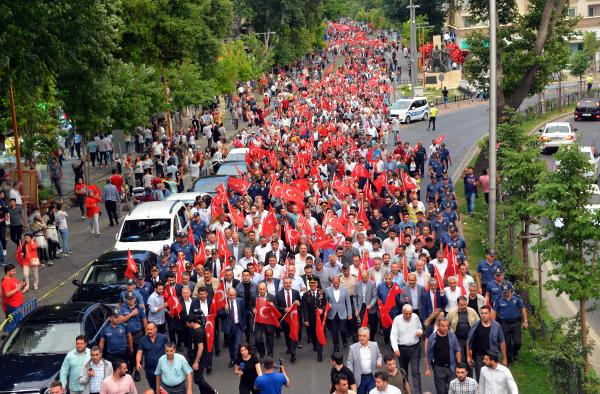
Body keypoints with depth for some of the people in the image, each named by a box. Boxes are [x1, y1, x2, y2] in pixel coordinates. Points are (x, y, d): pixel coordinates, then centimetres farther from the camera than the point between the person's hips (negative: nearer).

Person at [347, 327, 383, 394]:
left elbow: (379, 356, 14)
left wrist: (379, 362, -9)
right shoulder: (353, 347, -4)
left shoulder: (374, 345, 0)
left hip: (372, 377, 0)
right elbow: (350, 363, -1)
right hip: (360, 378, 0)